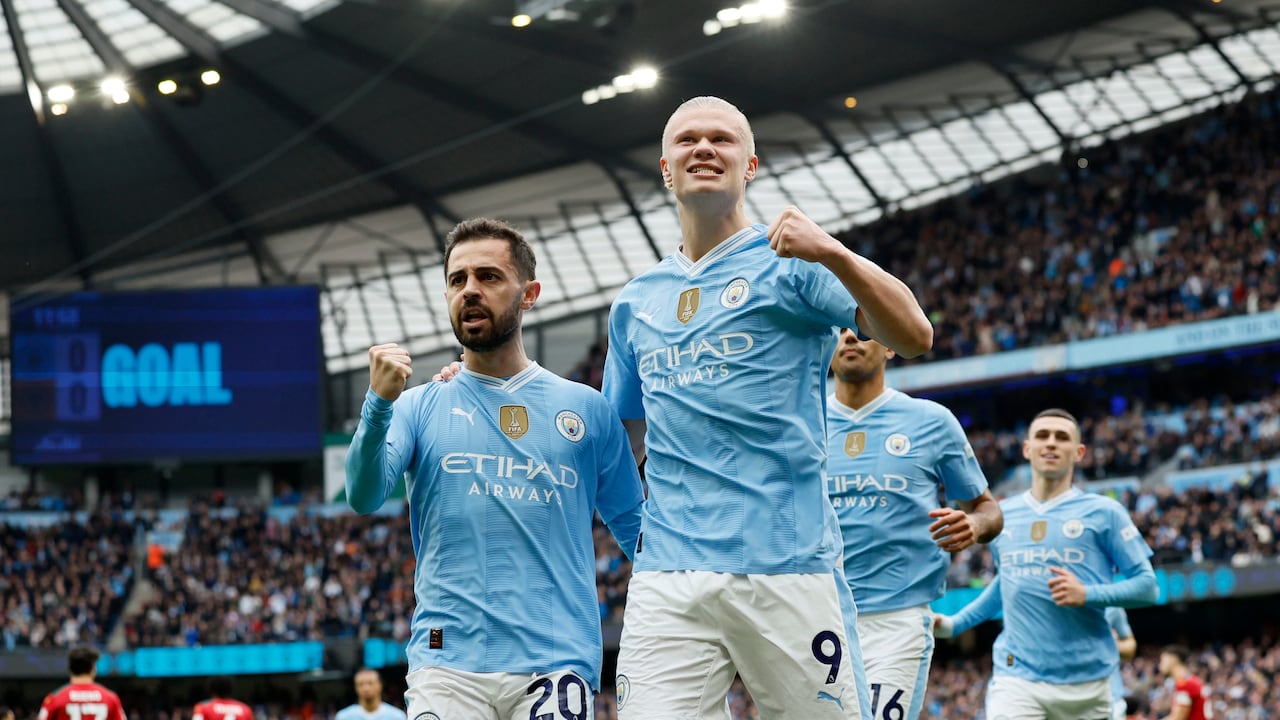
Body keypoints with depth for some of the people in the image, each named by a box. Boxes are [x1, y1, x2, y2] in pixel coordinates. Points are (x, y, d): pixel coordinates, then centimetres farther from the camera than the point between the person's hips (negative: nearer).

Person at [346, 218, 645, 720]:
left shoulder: (586, 409, 11)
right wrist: (378, 405, -21)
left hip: (556, 662, 0)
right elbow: (364, 497, -5)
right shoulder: (419, 408, 10)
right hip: (446, 664, 0)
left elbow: (634, 527, 13)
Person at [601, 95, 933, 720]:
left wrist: (834, 255, -23)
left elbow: (912, 336, -7)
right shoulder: (635, 301, 20)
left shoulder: (788, 261, 5)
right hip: (666, 581, 4)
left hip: (787, 568, -3)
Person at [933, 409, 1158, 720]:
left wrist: (1087, 595, -17)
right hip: (1017, 679, 1)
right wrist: (954, 624, 22)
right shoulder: (1002, 515, 11)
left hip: (1086, 681, -1)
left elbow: (1147, 586, -2)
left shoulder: (1103, 512, 1)